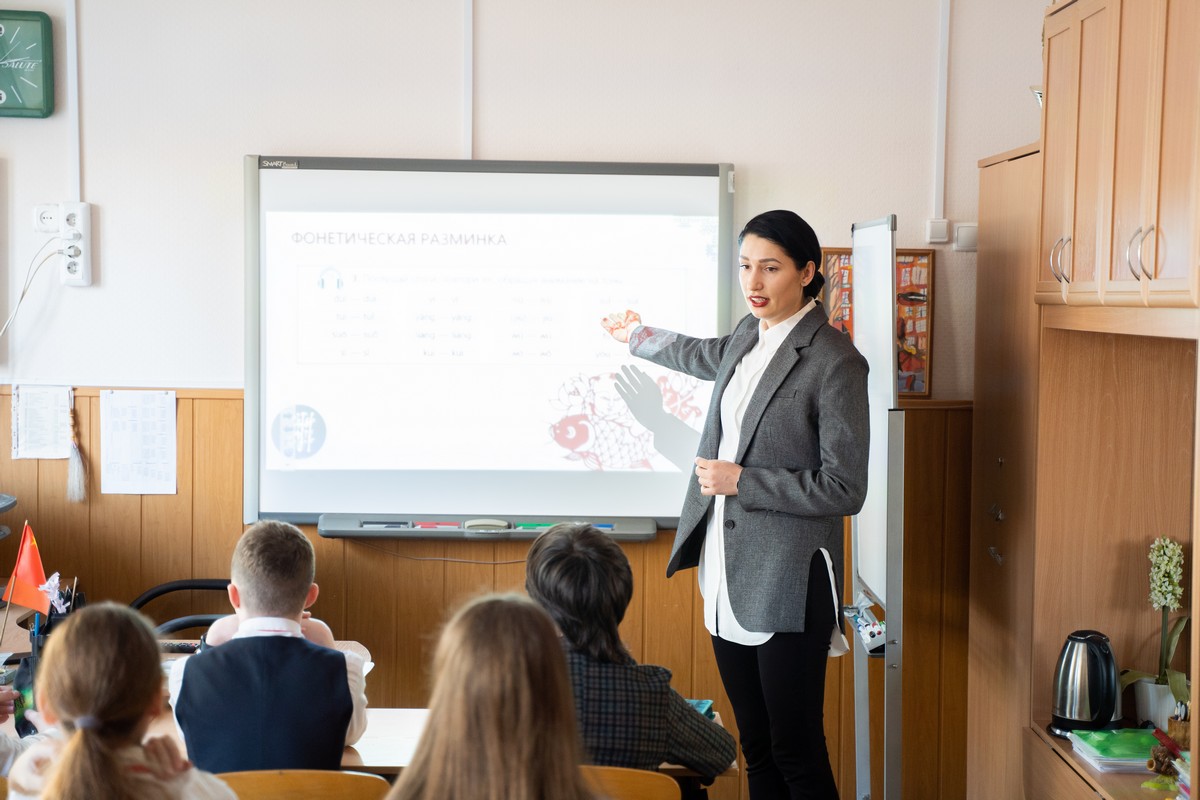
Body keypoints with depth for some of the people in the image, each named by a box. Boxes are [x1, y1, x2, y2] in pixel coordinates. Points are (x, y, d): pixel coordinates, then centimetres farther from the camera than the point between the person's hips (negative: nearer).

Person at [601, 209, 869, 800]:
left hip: (785, 586, -8)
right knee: (755, 749, 14)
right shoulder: (750, 336, 10)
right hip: (728, 579, 8)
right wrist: (635, 335, 50)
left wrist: (741, 481, -15)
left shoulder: (836, 362, -13)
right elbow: (707, 357, 36)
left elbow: (845, 489, -15)